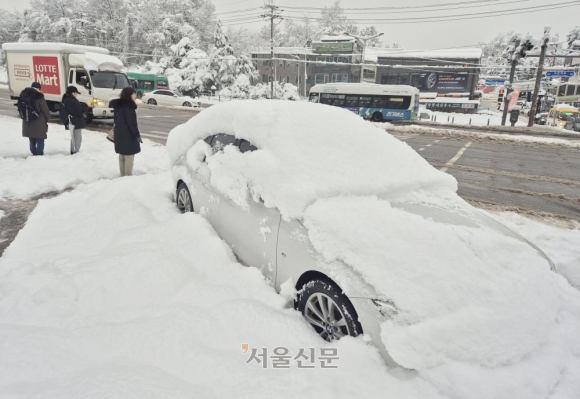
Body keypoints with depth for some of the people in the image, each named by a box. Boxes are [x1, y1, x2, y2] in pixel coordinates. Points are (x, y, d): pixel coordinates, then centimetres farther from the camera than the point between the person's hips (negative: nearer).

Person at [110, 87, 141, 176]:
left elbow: (116, 120, 17)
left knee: (122, 156, 16)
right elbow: (131, 123, -20)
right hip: (128, 135, -9)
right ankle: (128, 176, -3)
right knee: (129, 156, -4)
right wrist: (137, 134, -16)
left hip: (119, 134, 9)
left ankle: (123, 175, 23)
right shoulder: (128, 106, -18)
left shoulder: (118, 105, 11)